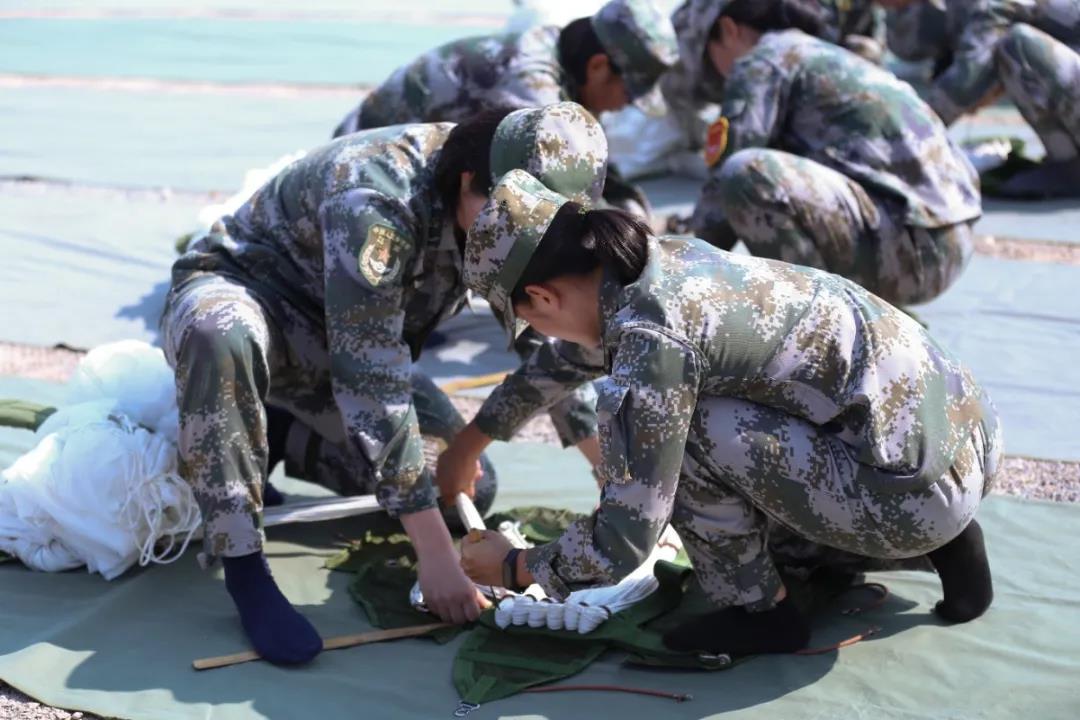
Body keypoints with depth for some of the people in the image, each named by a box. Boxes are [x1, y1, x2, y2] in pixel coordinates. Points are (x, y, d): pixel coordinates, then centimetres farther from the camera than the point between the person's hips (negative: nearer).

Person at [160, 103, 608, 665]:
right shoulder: (374, 201, -36)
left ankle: (275, 440, 9)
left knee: (469, 490, -7)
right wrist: (433, 547, -39)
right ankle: (243, 569, -29)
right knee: (222, 333, -44)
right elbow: (368, 379, -39)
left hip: (345, 340, 7)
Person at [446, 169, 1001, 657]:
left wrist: (513, 567, 4)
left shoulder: (652, 333, -17)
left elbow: (623, 542, -14)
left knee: (662, 418, -12)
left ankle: (757, 609, 5)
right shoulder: (667, 259, 8)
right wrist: (470, 442, 40)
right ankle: (942, 540, 17)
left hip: (922, 490, -9)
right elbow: (570, 355, 29)